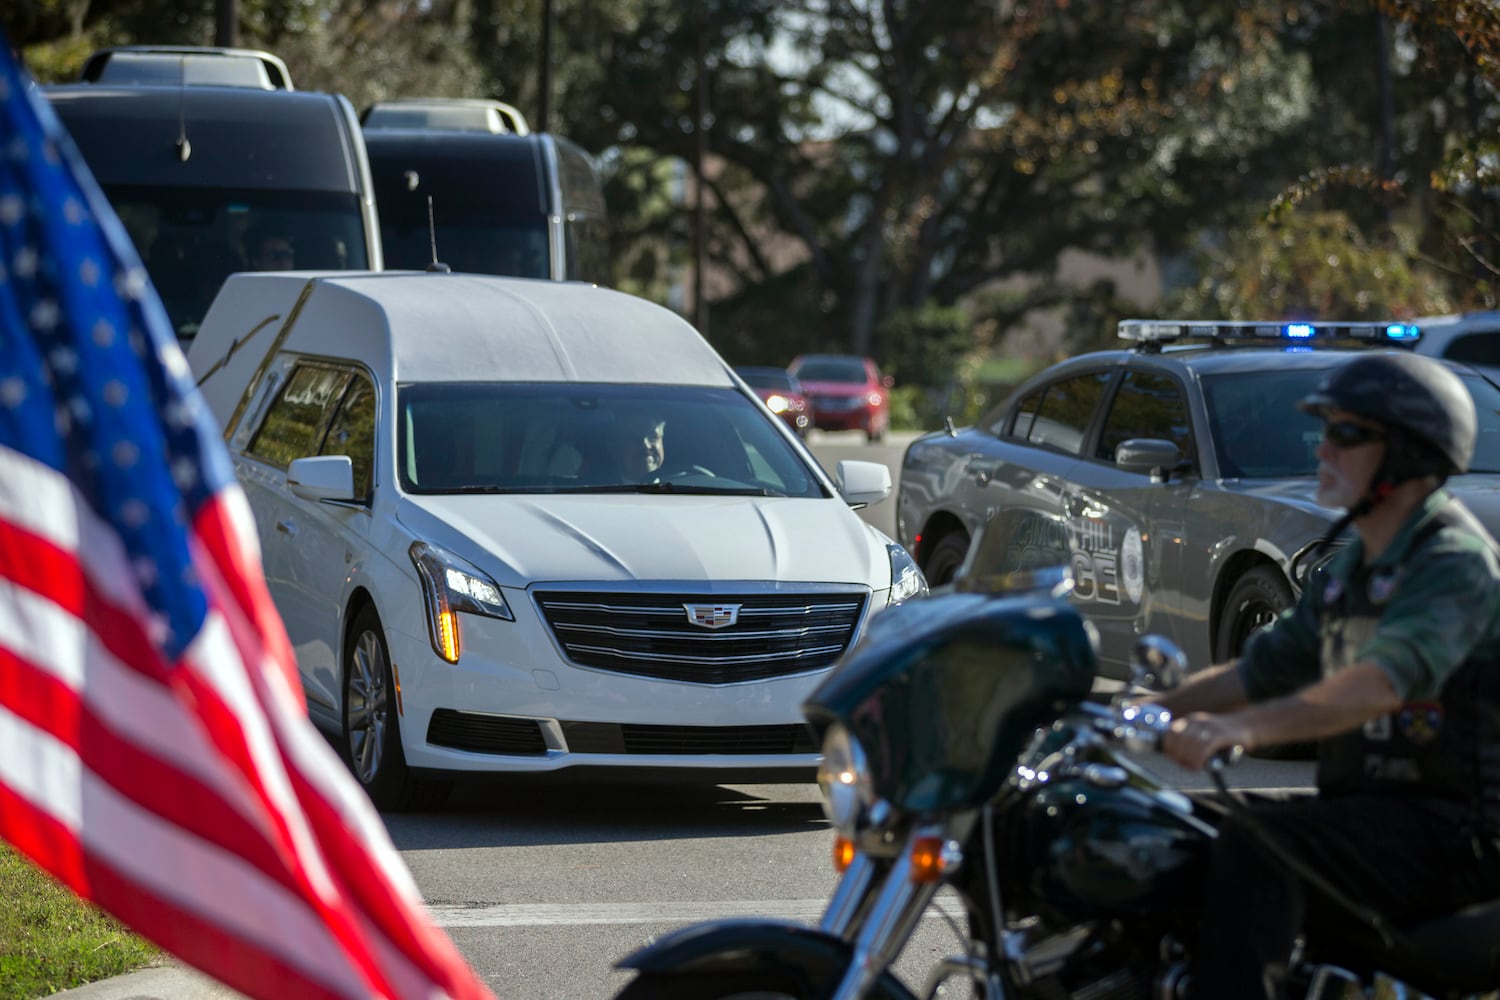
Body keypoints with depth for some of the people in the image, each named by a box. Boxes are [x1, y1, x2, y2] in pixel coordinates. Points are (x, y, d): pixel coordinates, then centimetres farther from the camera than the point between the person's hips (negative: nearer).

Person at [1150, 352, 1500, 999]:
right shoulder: (1355, 566, 17)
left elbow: (1387, 679, -32)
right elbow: (1265, 668, 21)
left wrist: (1247, 727, -45)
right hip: (1364, 810, 10)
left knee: (1253, 850, -31)